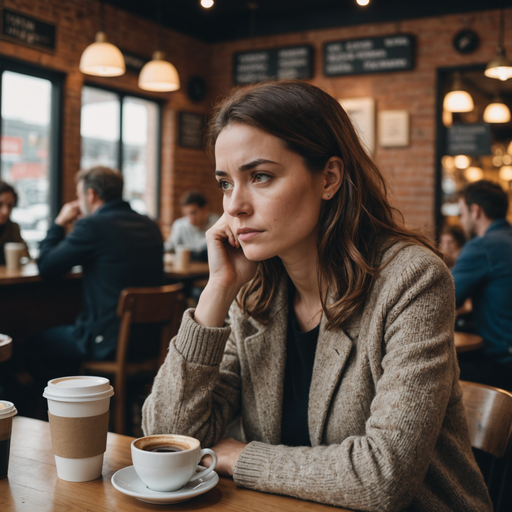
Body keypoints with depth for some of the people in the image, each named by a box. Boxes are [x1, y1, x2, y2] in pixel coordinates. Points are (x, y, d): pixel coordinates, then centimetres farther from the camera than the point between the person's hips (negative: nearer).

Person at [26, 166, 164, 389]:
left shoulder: (93, 226, -17)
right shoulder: (150, 226, 5)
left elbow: (46, 267, -7)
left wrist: (59, 223, 6)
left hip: (109, 342, -8)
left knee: (36, 344, 14)